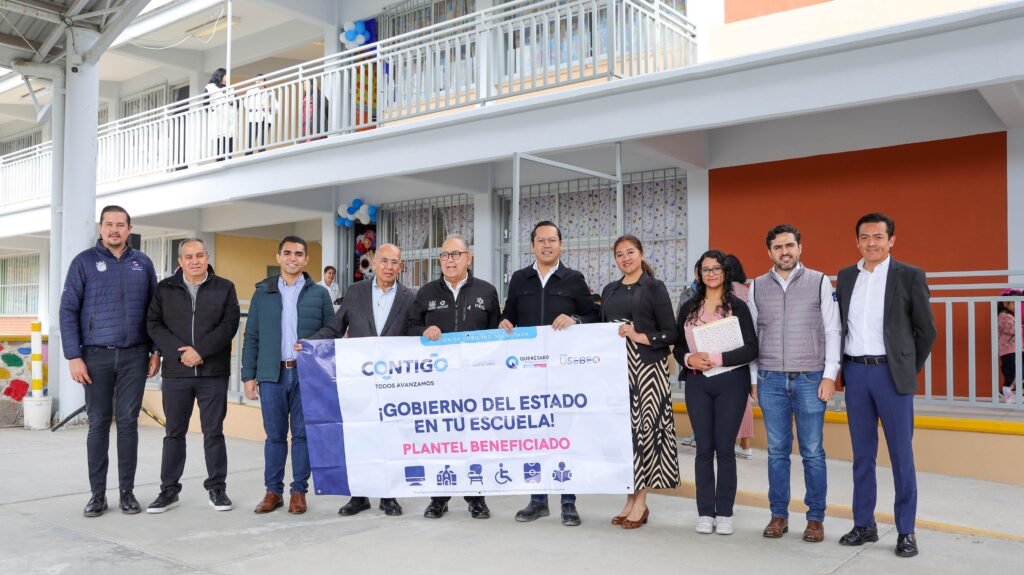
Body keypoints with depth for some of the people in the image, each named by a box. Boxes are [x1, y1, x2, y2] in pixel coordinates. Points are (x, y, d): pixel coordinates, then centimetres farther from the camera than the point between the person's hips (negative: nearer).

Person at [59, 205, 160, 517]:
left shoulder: (143, 263, 7)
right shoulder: (84, 261, 1)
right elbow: (68, 311, -2)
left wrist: (155, 351, 3)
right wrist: (74, 356, -8)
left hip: (134, 356, 1)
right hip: (96, 355, -1)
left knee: (128, 421, 5)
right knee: (98, 423, 4)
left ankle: (127, 491, 13)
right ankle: (97, 493, 13)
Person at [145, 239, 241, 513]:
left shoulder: (224, 288, 4)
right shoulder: (165, 289, 8)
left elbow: (229, 324, -6)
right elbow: (154, 324, 1)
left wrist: (200, 350, -16)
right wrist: (180, 352, -12)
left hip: (213, 372, -1)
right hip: (176, 372, 1)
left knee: (214, 432, 5)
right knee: (174, 433, 9)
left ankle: (217, 488, 15)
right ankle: (169, 490, 18)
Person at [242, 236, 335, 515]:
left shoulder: (319, 294, 6)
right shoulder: (262, 293, 10)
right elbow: (251, 337, 9)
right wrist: (249, 375, 2)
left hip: (308, 374, -1)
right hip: (272, 374, 1)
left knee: (303, 434, 3)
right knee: (275, 435, 5)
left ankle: (299, 491, 13)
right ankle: (273, 491, 16)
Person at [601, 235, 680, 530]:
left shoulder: (655, 287, 1)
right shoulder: (609, 290, 16)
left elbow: (671, 334, -4)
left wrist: (638, 336, -14)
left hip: (647, 368, -5)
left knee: (644, 427, -5)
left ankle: (640, 502, 3)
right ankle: (630, 499, 13)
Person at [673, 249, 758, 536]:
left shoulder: (737, 306, -1)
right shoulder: (689, 308, 10)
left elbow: (751, 349, -8)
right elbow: (678, 347, 11)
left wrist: (717, 359, -17)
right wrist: (689, 359, -10)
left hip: (730, 382, -3)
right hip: (697, 383, 3)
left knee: (725, 448, 1)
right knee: (704, 448, 5)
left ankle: (724, 513, 11)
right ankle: (705, 512, 12)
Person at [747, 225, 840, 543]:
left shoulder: (819, 282, 3)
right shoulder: (757, 287, 8)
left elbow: (832, 331, 1)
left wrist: (830, 375, -5)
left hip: (810, 379, -2)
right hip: (771, 380, 2)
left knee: (813, 453, 2)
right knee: (777, 451, 7)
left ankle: (816, 518, 14)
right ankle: (779, 515, 17)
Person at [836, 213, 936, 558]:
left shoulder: (910, 276, -2)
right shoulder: (845, 276, 9)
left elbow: (927, 329, 2)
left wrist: (910, 368, 5)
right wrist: (843, 368, 11)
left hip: (891, 373, -3)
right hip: (855, 372, 4)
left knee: (901, 454, 3)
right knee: (862, 453, 10)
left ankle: (906, 531, 13)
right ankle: (864, 524, 19)